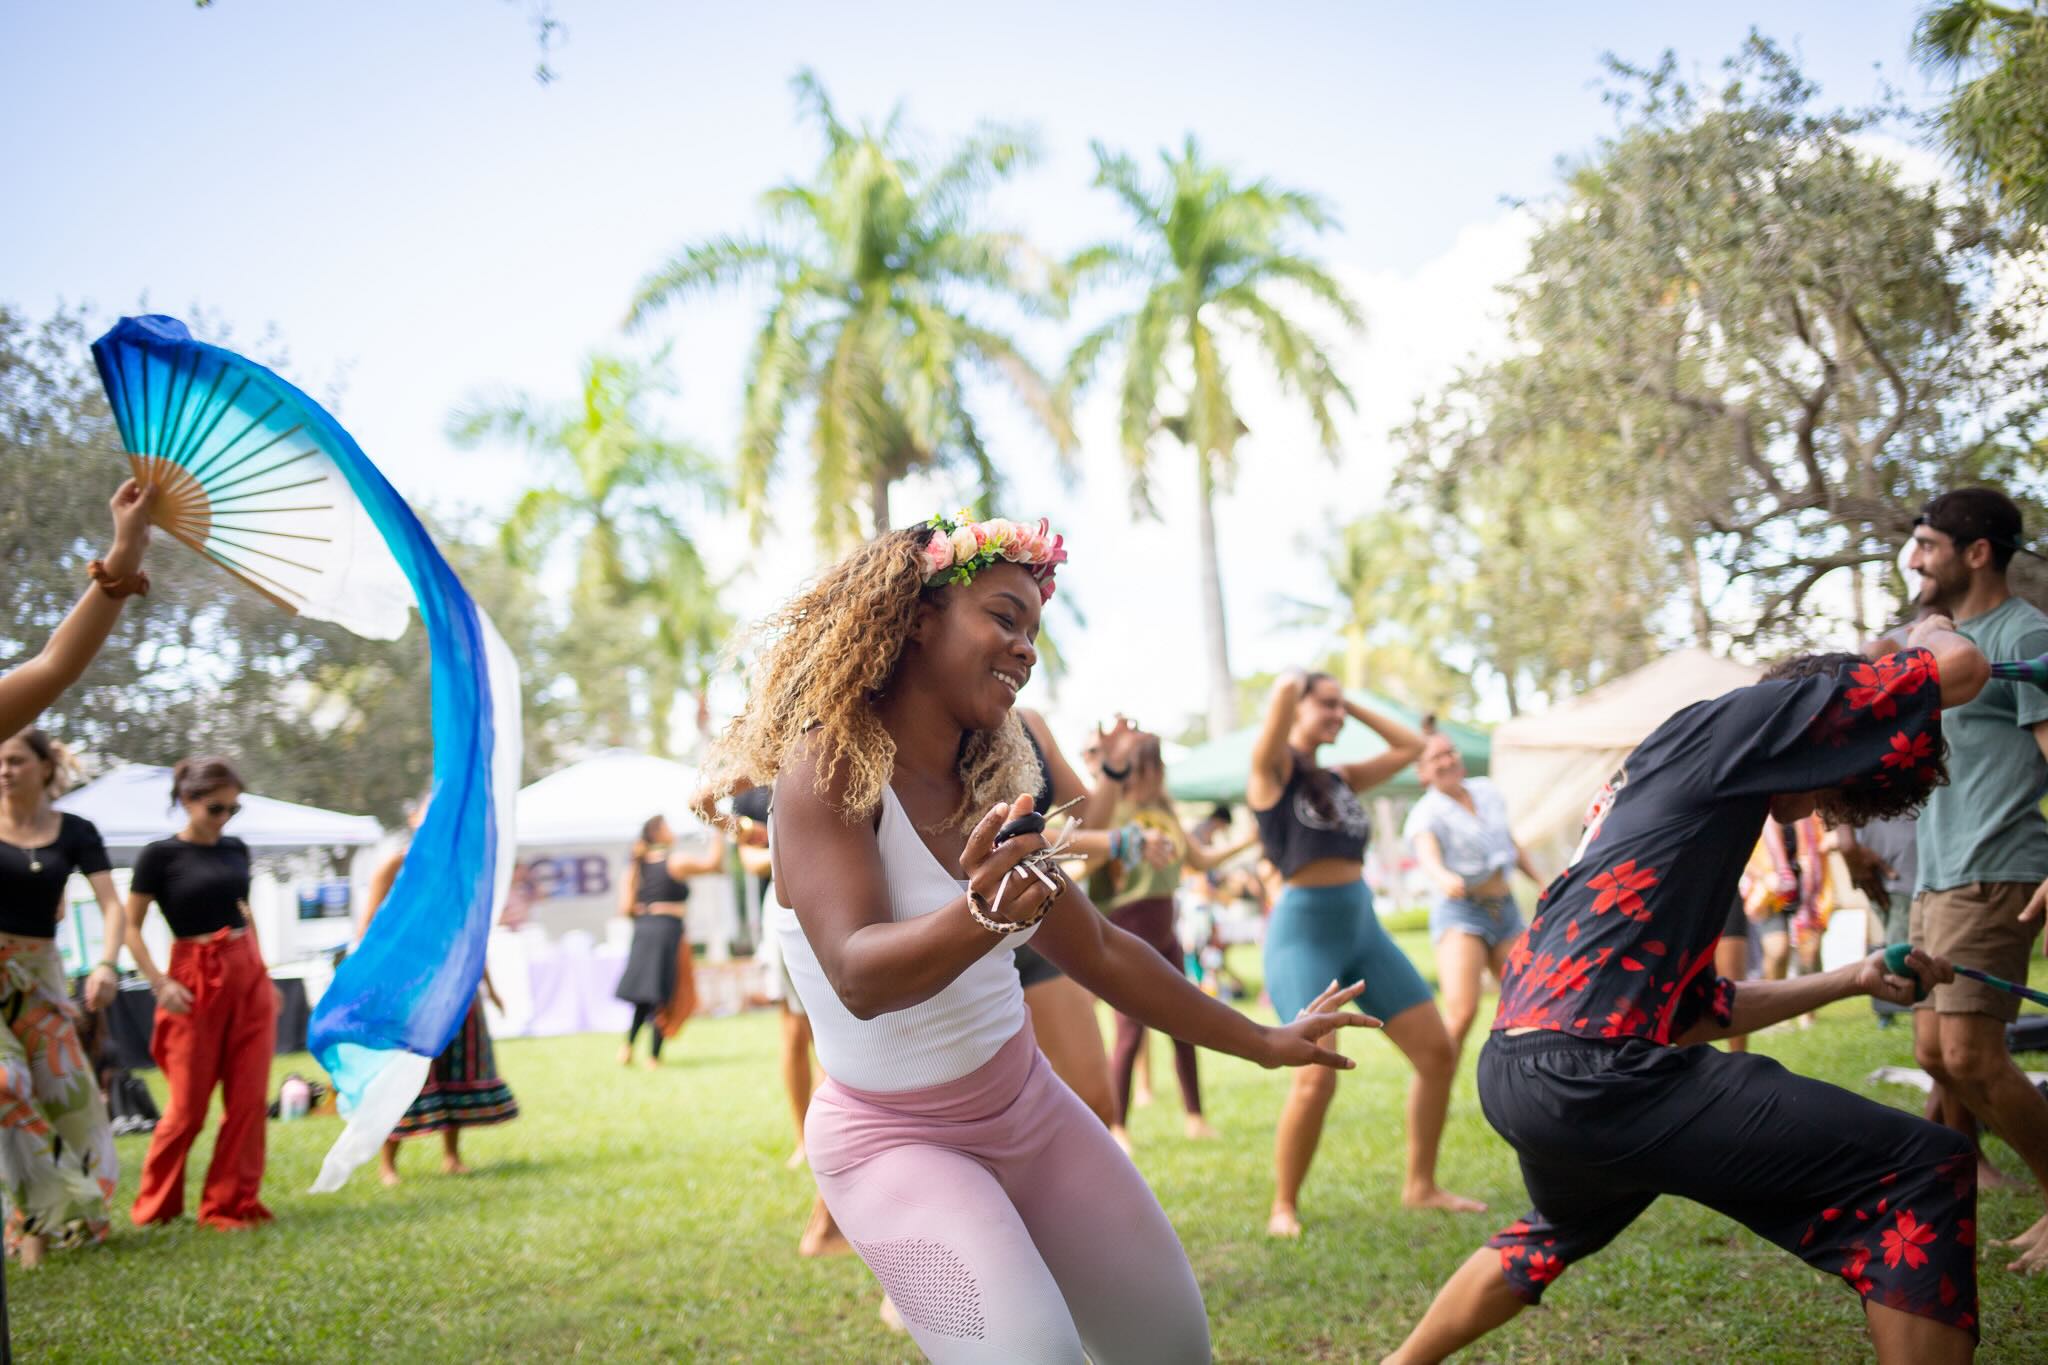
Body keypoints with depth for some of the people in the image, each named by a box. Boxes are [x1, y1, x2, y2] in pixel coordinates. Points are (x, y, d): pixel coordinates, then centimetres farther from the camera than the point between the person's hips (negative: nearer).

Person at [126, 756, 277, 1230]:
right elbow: (130, 927, -6)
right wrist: (159, 983, -14)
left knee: (249, 1099, 1)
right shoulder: (160, 855, -6)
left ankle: (233, 1202, 11)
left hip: (248, 976, 5)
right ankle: (155, 1206, 17)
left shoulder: (236, 850, 8)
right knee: (189, 1104, 0)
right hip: (197, 980, -5)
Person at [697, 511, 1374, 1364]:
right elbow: (860, 979, -31)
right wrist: (981, 916, -51)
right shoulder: (829, 766, -18)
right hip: (896, 1140, -7)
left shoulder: (986, 788, 3)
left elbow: (1099, 951, 14)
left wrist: (1263, 1045, 18)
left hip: (1030, 1108, 7)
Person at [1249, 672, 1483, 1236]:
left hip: (1364, 928, 8)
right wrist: (1292, 686, 4)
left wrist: (1353, 706, 19)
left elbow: (1411, 746, 22)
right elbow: (1284, 690, -19)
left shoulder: (1341, 781, 15)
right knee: (1317, 1078, -18)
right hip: (1305, 931, -7)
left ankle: (1421, 1185, 21)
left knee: (1438, 1052, 6)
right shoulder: (1274, 769, -4)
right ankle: (1284, 1207, 2)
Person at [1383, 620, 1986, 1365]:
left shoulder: (1690, 785, 26)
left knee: (1558, 1230, 41)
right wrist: (1928, 632, 22)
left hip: (1517, 1068, 10)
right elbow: (1962, 668, -1)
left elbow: (1694, 1011, 30)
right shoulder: (1728, 724, 1)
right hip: (1591, 1073, -10)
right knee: (1924, 1174, -7)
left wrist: (1852, 979, 35)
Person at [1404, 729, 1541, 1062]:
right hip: (1461, 914, -6)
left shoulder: (1486, 791, 7)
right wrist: (1443, 877, -55)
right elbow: (1427, 855, -34)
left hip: (1507, 912, 6)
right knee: (1462, 1012, -22)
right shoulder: (1427, 814, -12)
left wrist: (1541, 883, 23)